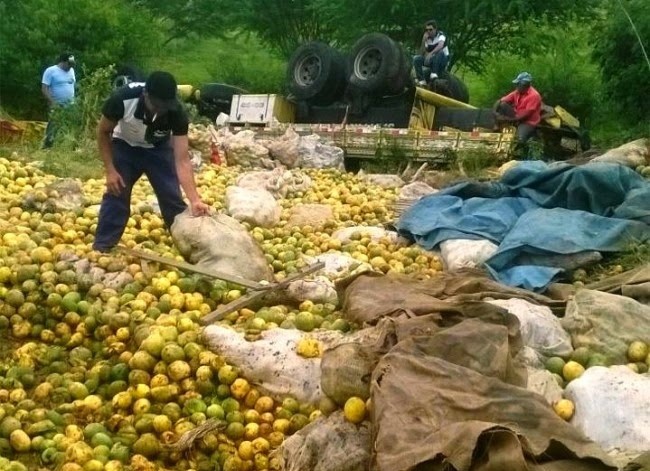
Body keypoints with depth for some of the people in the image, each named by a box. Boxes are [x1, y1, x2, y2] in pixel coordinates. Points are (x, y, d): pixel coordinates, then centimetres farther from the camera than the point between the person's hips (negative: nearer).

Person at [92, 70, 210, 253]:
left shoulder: (176, 112, -34)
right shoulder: (123, 98, -37)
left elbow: (182, 160, -33)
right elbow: (103, 132, -17)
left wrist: (195, 200, -43)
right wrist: (110, 170, -21)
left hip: (158, 148, 1)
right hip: (125, 146, -1)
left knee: (172, 197, -5)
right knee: (116, 195, -8)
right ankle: (101, 249, 3)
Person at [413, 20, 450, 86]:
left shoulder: (440, 35, -10)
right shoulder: (427, 38, 2)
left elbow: (440, 45, -33)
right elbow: (422, 53, -5)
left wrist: (431, 54, -44)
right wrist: (424, 41, -16)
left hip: (443, 60, -4)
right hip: (432, 61, 5)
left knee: (440, 52, -36)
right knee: (416, 58, -16)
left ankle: (434, 74, -40)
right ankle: (421, 80, -24)